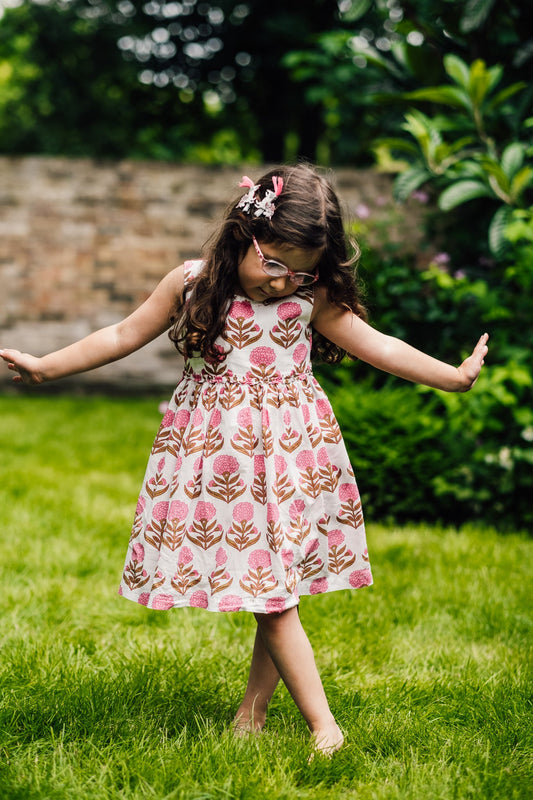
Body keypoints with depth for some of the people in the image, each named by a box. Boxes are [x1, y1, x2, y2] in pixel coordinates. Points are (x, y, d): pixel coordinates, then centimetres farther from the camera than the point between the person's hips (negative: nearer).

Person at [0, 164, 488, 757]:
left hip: (287, 452, 1)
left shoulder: (313, 299, 0)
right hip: (218, 454, 0)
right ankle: (323, 725, 0)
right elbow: (124, 336, 8)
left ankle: (253, 707, 20)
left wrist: (453, 376, 2)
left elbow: (376, 346, 4)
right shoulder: (191, 283, -1)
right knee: (272, 598, -3)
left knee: (276, 590, 2)